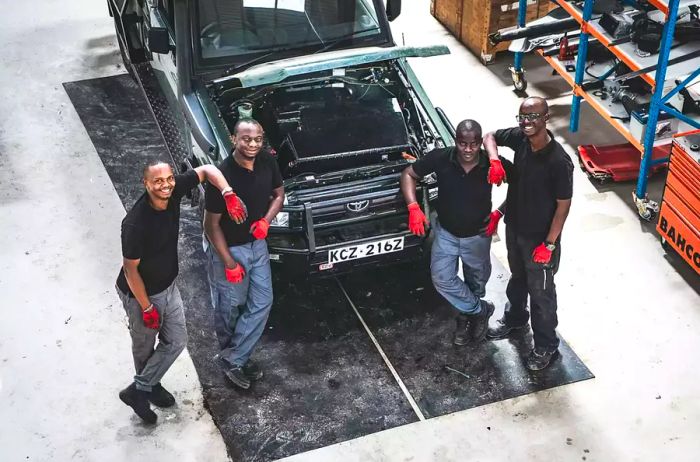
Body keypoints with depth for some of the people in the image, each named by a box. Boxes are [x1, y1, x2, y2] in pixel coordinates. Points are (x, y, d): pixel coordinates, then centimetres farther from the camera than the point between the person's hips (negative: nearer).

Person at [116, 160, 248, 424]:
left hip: (168, 286, 7)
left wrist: (228, 194, -24)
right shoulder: (135, 224, -34)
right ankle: (145, 388, 39)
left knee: (176, 342, 13)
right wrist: (147, 307, -17)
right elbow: (130, 269, -24)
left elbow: (206, 170, -7)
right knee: (144, 347, 15)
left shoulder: (174, 191, -18)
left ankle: (141, 388, 29)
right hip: (140, 293, -7)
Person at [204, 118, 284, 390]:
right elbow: (211, 224, -20)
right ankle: (231, 357, 36)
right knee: (229, 307, 12)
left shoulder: (268, 162, -11)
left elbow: (279, 194, 6)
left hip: (257, 244, 6)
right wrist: (229, 263, -19)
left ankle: (234, 358, 22)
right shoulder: (223, 175, -28)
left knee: (262, 303, 8)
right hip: (226, 248, -6)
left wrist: (266, 220, -13)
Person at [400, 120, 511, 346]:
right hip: (446, 233, 0)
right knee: (442, 279, -7)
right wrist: (413, 207, -24)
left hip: (478, 235, 0)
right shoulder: (440, 158, -24)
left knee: (476, 282, 17)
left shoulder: (493, 164, -25)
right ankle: (481, 310, 16)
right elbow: (408, 174, -12)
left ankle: (466, 314, 47)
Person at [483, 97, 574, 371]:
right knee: (517, 277, 30)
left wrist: (549, 244, -18)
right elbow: (490, 136, 5)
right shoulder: (519, 138, -13)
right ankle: (515, 317, 56)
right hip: (514, 228, 6)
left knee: (541, 292, 11)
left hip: (539, 238, -6)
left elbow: (563, 204, -20)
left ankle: (546, 347, 31)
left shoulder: (559, 161, -29)